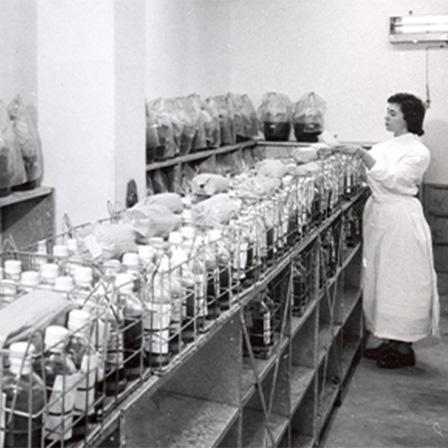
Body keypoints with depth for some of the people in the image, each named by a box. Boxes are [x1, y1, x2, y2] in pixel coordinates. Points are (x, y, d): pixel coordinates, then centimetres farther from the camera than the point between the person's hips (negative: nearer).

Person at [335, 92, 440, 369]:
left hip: (400, 219, -8)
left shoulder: (418, 151, -10)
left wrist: (361, 154, -27)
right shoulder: (386, 146, 13)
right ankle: (390, 342, 24)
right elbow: (371, 178, 12)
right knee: (381, 279, 12)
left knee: (401, 282, -1)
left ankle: (404, 348, 10)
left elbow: (391, 178, -23)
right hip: (378, 216, 8)